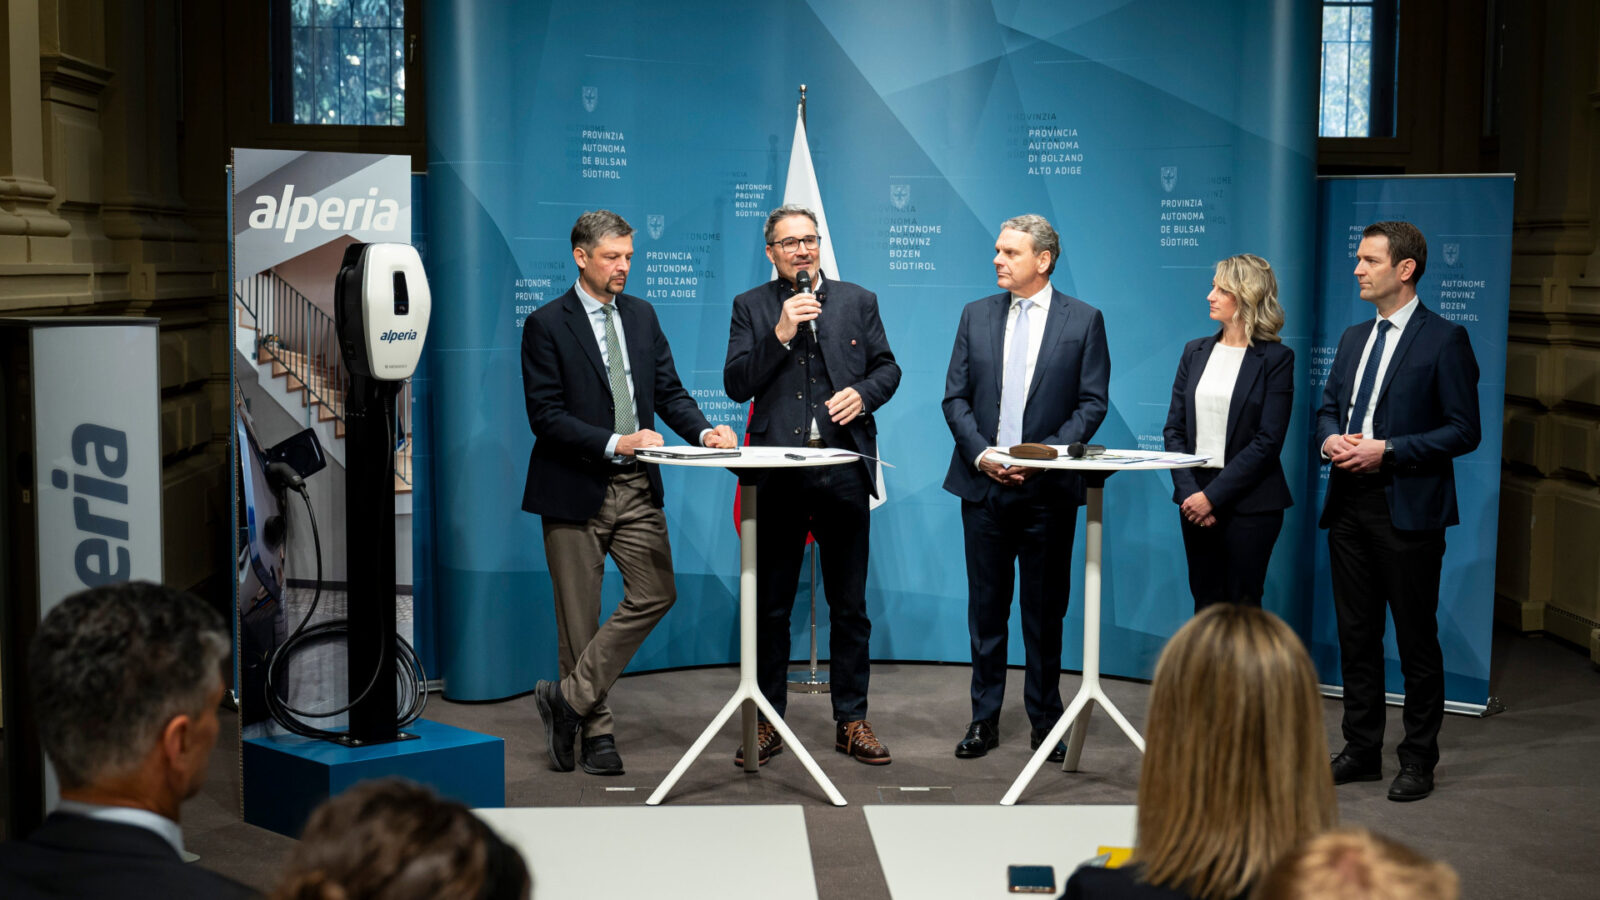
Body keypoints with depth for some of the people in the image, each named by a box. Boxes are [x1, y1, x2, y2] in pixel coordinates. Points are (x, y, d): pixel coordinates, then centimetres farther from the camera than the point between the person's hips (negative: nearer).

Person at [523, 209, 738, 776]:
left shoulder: (641, 315, 11)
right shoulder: (547, 325, -6)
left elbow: (669, 390, 11)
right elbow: (545, 416, -12)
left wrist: (703, 431, -8)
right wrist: (614, 443, -21)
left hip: (637, 487, 5)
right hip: (575, 489, -5)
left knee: (656, 594, -5)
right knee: (579, 616, 2)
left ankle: (570, 697, 4)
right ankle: (596, 731, 15)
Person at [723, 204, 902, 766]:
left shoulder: (858, 301, 11)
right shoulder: (751, 307, 7)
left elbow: (888, 367, 13)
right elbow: (736, 385, -3)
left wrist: (863, 393, -8)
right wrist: (781, 334, -13)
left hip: (844, 468, 1)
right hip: (777, 469, -1)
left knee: (849, 605, 6)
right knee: (770, 606, 6)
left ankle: (852, 721, 16)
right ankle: (767, 723, 16)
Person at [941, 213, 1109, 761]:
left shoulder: (1083, 320, 1)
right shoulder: (976, 315, 9)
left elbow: (1092, 403, -3)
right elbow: (955, 397, 7)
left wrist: (1045, 452, -15)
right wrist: (980, 453, -8)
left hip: (1048, 489, -2)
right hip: (983, 484, 2)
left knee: (1045, 609, 6)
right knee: (986, 606, 7)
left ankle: (1045, 721, 16)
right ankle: (984, 719, 15)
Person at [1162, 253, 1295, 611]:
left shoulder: (1276, 358, -5)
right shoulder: (1195, 352, 10)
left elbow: (1268, 441, -11)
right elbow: (1174, 428, 7)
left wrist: (1213, 495, -14)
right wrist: (1188, 492, -7)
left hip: (1250, 504, -4)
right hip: (1194, 499, 4)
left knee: (1242, 605, 0)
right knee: (1205, 602, 7)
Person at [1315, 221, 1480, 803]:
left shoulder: (1444, 340, -7)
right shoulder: (1354, 338, 15)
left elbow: (1464, 431, -11)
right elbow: (1327, 406, 21)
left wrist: (1386, 450, -18)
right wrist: (1330, 439, -2)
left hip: (1408, 509, -7)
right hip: (1350, 504, 7)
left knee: (1416, 639, 3)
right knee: (1356, 634, 12)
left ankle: (1418, 760, 14)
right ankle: (1361, 750, 23)